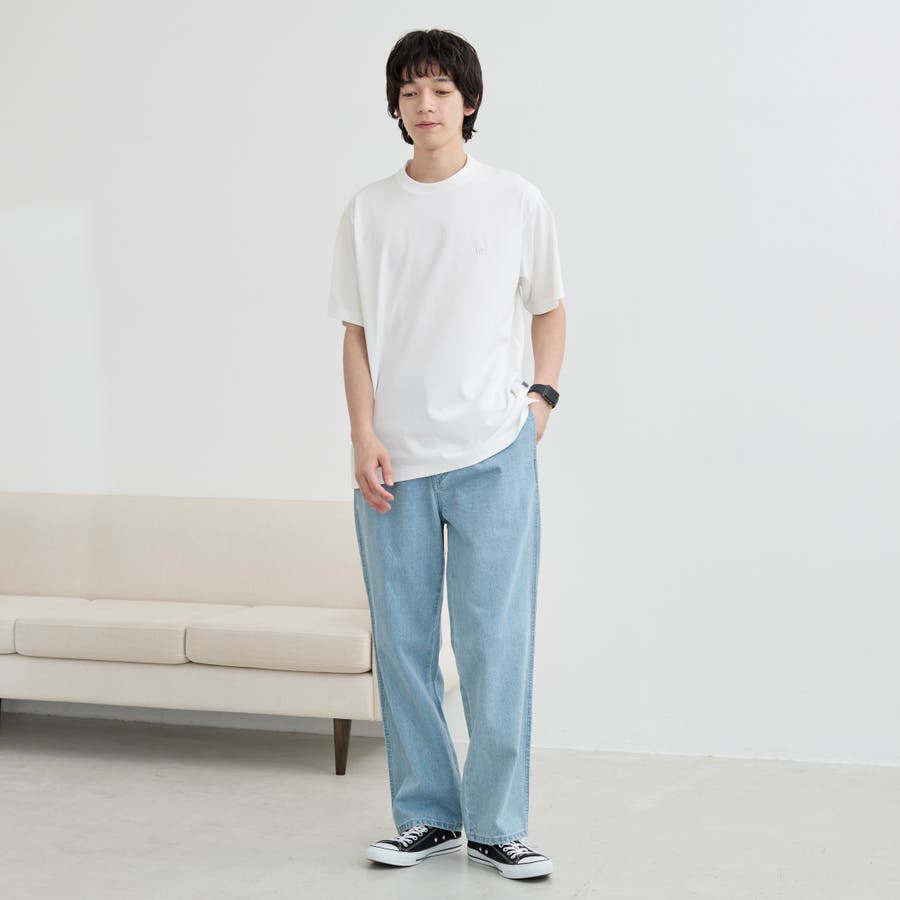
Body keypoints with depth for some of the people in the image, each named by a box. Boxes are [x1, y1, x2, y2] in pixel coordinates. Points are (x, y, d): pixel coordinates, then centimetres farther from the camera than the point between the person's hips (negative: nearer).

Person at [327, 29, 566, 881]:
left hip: (491, 454, -2)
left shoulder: (516, 202, 4)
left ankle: (497, 823, 7)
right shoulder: (368, 211, 7)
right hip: (393, 458, 2)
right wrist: (363, 436, -2)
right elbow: (356, 332, 8)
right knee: (402, 642, 6)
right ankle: (426, 813, 18)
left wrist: (542, 394, 0)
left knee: (495, 642, -4)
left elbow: (548, 309, 15)